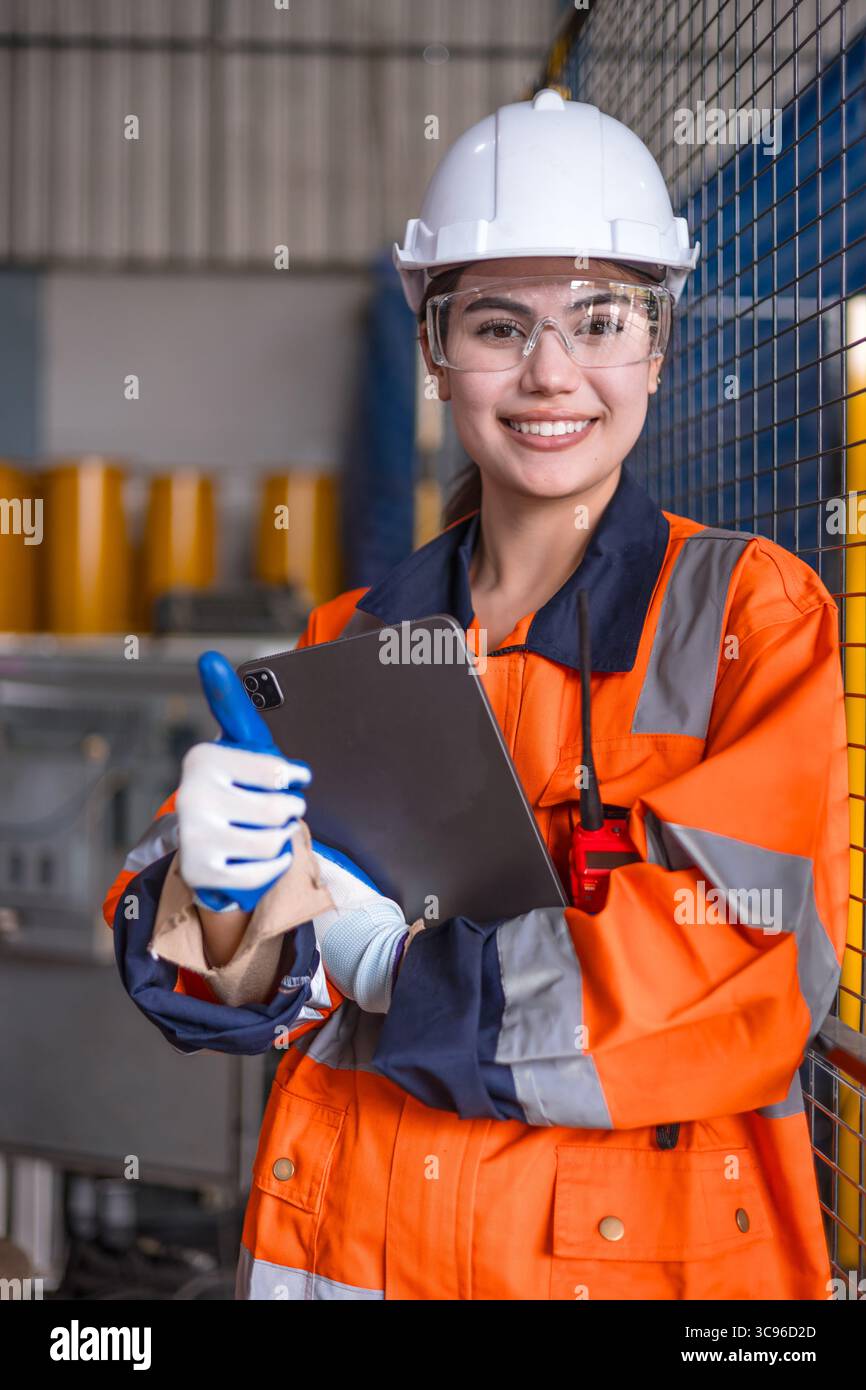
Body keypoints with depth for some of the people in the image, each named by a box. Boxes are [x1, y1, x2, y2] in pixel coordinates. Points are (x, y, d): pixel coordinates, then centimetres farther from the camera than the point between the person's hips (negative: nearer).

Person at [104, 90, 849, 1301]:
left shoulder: (754, 611, -7)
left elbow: (752, 983, -17)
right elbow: (226, 982, 1)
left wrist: (402, 946, -18)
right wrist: (215, 888, -20)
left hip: (648, 1249, -3)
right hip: (343, 1238, 3)